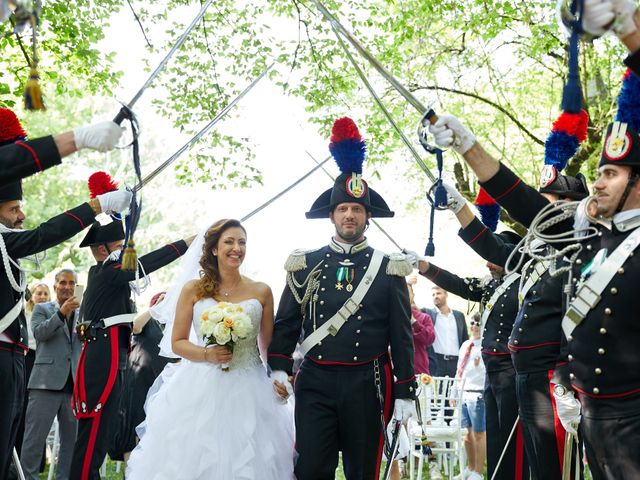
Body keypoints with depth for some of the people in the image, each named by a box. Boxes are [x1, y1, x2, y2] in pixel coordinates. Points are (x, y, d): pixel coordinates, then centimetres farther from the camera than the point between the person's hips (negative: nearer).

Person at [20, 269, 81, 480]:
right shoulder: (42, 309, 10)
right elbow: (39, 332, -8)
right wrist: (61, 313, -19)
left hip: (74, 384, 3)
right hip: (47, 382, -3)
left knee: (72, 439, 4)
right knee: (34, 438, -4)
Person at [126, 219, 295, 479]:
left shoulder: (261, 291, 4)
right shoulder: (193, 289, 3)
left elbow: (269, 346, 9)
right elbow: (177, 343, 3)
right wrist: (207, 354, -14)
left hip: (248, 392, 1)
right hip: (201, 390, 0)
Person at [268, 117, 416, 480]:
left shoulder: (389, 270, 3)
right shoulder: (306, 266, 7)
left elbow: (402, 336, 2)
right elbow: (286, 322, 9)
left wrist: (405, 394, -1)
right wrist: (279, 368, -3)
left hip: (367, 385, -1)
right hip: (315, 383, 1)